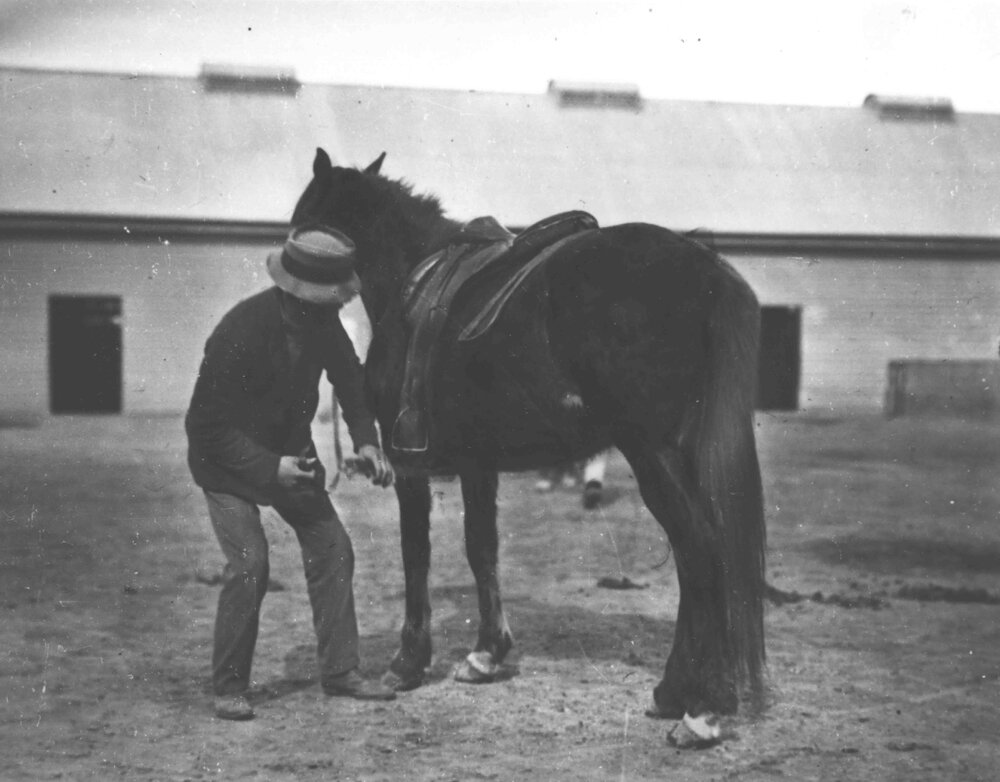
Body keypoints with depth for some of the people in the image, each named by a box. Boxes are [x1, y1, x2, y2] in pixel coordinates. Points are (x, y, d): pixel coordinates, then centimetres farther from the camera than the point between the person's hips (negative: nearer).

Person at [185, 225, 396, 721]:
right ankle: (228, 688, 0)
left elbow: (349, 378, 6)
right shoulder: (241, 332, -32)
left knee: (332, 550, 2)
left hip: (290, 452, 7)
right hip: (227, 458, -7)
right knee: (250, 565, -16)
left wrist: (365, 440, -9)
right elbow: (207, 426, -26)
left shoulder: (321, 320, -12)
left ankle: (340, 671, 13)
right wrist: (270, 468, -32)